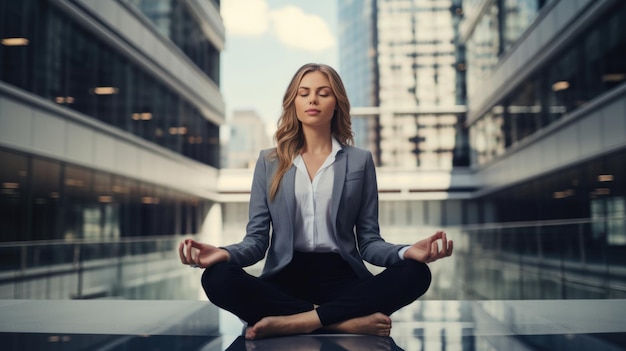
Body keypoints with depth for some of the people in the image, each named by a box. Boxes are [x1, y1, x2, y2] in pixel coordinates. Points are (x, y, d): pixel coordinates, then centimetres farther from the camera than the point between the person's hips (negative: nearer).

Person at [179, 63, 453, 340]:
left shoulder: (360, 160, 9)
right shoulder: (269, 161, 10)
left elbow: (368, 240, 5)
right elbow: (257, 239, 5)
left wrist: (408, 252, -18)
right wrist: (226, 253, -19)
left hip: (341, 276, 0)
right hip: (285, 277, 0)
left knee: (415, 273, -27)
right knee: (217, 278, -30)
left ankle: (299, 321, -30)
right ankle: (349, 321, -28)